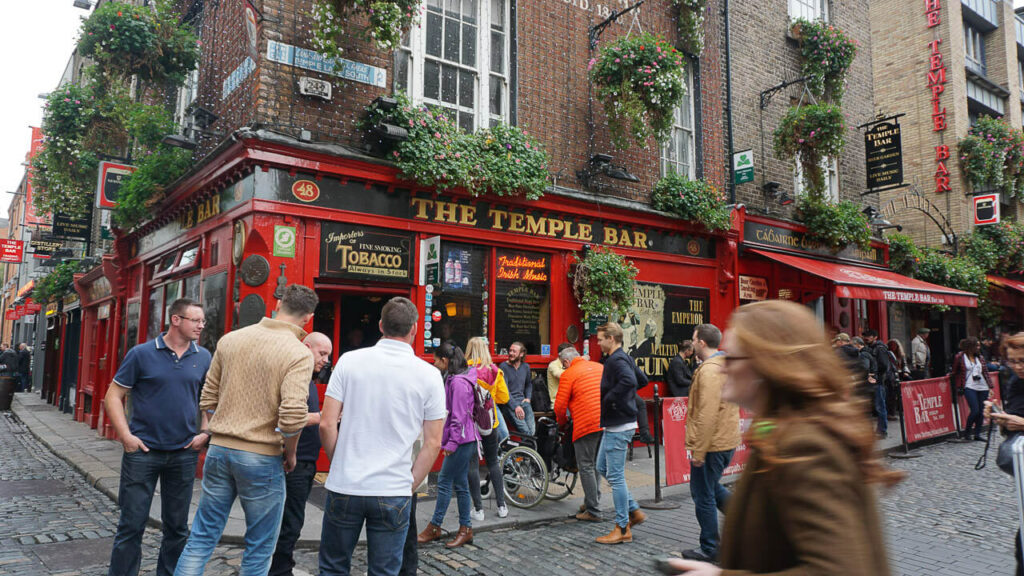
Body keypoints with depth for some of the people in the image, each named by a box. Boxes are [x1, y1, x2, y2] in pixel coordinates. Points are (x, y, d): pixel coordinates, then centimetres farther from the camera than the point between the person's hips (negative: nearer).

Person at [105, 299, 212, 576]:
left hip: (184, 453, 3)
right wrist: (125, 435, -10)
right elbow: (113, 396, -1)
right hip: (143, 450, -3)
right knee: (132, 524, 5)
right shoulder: (142, 353, -5)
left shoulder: (204, 358, 3)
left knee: (177, 526, 13)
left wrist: (204, 432, 0)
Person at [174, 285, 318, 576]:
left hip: (219, 450, 5)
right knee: (259, 549, 11)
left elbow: (208, 400, 8)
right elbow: (292, 416, -23)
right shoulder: (299, 354, -15)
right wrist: (290, 454, -5)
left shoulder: (230, 339, 3)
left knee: (202, 537, 17)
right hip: (261, 458, -5)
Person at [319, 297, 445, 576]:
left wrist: (340, 464, 12)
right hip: (394, 494, -1)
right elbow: (433, 443, -3)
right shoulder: (429, 375, -5)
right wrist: (410, 485, 8)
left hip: (344, 488, 1)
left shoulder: (349, 361, -3)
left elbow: (326, 424, -4)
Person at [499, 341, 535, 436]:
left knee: (532, 430, -16)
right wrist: (515, 406, -18)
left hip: (522, 400, 5)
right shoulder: (503, 366, -2)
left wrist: (528, 398, 13)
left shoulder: (526, 367, 14)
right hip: (508, 403, -5)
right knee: (525, 430, -23)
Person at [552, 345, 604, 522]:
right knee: (596, 464, 19)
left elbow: (560, 405, -4)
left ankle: (593, 512, 4)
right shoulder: (600, 367, 16)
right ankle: (592, 502, 27)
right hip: (607, 424, 7)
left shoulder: (569, 374, -3)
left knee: (586, 467, 2)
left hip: (587, 425, -7)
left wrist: (562, 423, 14)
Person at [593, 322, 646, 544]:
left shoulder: (616, 360, -17)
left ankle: (623, 529, 7)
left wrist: (608, 399, -25)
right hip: (615, 424, 11)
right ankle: (634, 511, 23)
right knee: (602, 468, 18)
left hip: (618, 426, -11)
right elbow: (642, 379, 25)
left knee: (615, 476, -3)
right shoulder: (624, 358, 13)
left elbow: (629, 380, -36)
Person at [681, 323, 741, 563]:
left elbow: (707, 415, -25)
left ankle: (709, 549, 15)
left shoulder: (709, 370, -20)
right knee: (711, 487, 24)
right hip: (727, 441, 10)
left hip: (711, 444, -9)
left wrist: (698, 451, -20)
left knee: (703, 495, 4)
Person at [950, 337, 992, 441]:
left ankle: (977, 434, 15)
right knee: (975, 411, -15)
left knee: (981, 411, 4)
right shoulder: (959, 357, -3)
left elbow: (985, 372, 14)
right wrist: (958, 387, 11)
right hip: (969, 387, -5)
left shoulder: (980, 358, 12)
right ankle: (966, 431, 5)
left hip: (982, 387, 5)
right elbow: (955, 372, 8)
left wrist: (990, 386, 9)